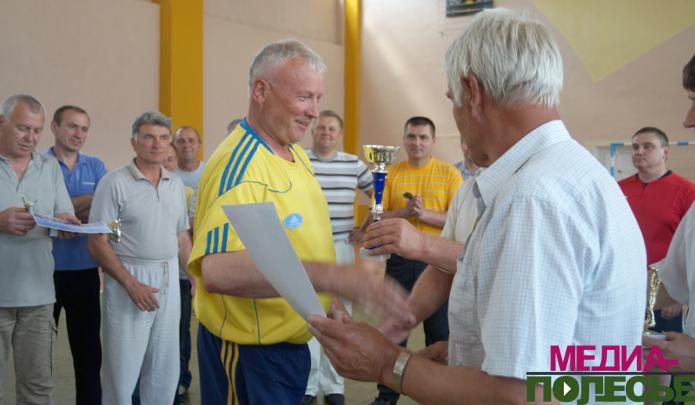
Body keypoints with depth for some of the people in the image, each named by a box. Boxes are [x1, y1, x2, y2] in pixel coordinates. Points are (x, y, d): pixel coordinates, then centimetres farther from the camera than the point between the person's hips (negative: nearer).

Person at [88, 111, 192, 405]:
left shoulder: (176, 184, 10)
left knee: (165, 372, 12)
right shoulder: (115, 182, -8)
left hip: (169, 281, 5)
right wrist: (131, 284, -17)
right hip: (129, 280, -5)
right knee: (123, 372, 2)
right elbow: (97, 243, -11)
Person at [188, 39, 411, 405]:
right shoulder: (238, 165, -25)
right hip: (250, 351, -9)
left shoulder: (297, 154, 4)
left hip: (293, 341, 9)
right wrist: (334, 276, -43)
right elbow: (218, 271, -39)